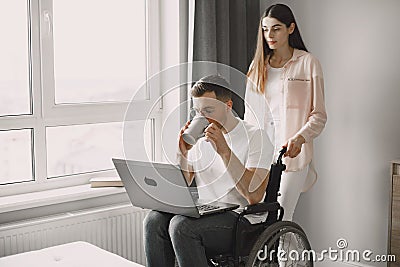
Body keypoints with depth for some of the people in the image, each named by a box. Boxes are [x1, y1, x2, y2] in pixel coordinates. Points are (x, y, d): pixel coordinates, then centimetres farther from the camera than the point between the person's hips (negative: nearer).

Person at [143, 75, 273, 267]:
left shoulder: (255, 137, -3)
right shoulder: (199, 139, 14)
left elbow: (254, 196, -17)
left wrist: (225, 151, -21)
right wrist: (183, 153, -5)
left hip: (240, 220, -5)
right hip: (203, 215, 5)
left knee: (182, 225, -30)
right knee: (154, 220, -23)